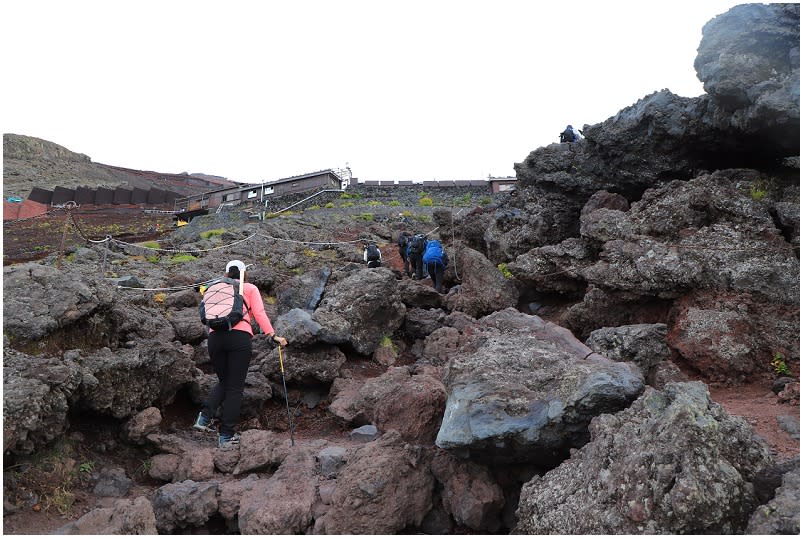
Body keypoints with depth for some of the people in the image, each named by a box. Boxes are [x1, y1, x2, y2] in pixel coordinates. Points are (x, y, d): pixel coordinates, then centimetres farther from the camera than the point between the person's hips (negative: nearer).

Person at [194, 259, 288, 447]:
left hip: (215, 337, 4)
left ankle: (204, 416, 1)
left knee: (223, 382, 22)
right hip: (240, 337, -3)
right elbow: (259, 314, 2)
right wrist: (273, 335, -2)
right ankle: (226, 435, 0)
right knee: (235, 387, 2)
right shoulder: (250, 288, 15)